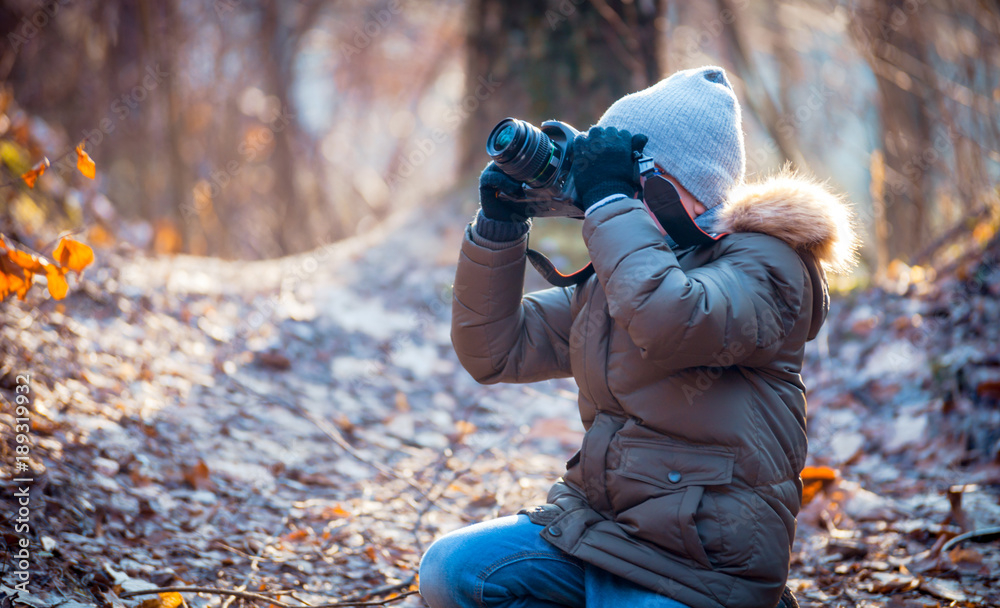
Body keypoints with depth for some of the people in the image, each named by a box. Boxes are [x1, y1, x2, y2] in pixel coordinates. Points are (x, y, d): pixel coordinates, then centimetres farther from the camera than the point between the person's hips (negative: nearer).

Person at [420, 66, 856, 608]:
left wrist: (609, 200, -21)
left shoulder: (765, 263, -9)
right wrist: (499, 227, 0)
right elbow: (494, 351, 12)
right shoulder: (615, 269, 12)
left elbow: (667, 321, -32)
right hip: (597, 526, 7)